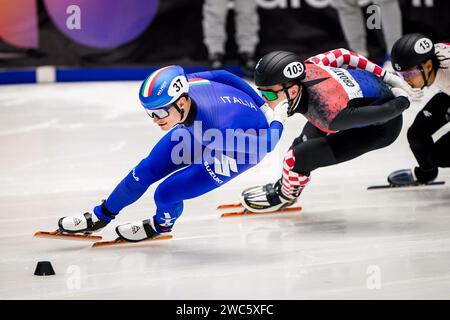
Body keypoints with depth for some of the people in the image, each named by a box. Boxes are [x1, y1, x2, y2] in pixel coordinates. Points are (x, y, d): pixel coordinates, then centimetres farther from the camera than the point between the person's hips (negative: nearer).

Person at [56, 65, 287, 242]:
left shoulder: (218, 127, -46)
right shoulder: (178, 89, -29)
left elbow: (263, 144, -32)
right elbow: (223, 76, -11)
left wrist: (276, 121, -11)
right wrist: (260, 104, 1)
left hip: (244, 144, -6)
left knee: (166, 193, -11)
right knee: (147, 170, 5)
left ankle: (161, 226, 26)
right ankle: (101, 217, 28)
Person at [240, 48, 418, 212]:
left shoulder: (329, 117, -40)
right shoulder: (302, 70, -22)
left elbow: (384, 113, -30)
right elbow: (340, 55, -6)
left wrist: (403, 101, -8)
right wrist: (387, 77, 3)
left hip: (382, 128, -7)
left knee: (298, 158, -9)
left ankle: (285, 195, 20)